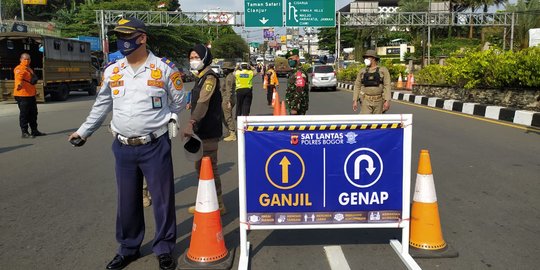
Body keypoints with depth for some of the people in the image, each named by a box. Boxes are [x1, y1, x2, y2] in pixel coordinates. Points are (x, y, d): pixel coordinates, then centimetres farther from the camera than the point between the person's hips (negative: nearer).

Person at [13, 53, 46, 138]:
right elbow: (18, 78, -29)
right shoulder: (19, 69, -10)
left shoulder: (29, 69, 21)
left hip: (31, 95, 10)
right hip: (22, 95, -10)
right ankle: (24, 132, 1)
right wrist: (19, 84, -48)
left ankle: (34, 131, 27)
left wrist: (34, 91, 30)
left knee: (33, 114, 16)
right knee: (24, 114, -5)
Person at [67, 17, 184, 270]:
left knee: (162, 198, 6)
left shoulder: (165, 68, -5)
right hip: (123, 147, 4)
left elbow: (178, 103, 8)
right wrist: (84, 131, 22)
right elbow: (102, 105, 18)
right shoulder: (112, 71, 5)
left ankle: (164, 248, 23)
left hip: (155, 146, -3)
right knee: (127, 200, 13)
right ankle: (128, 248, 31)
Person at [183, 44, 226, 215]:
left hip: (208, 132, -11)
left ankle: (218, 205, 7)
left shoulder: (209, 77, -14)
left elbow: (203, 103, -28)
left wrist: (191, 123, -38)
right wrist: (193, 125, 23)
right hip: (201, 131, 11)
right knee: (200, 167, 18)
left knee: (209, 168, -4)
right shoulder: (201, 77, 18)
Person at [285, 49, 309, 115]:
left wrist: (294, 108, -26)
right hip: (293, 105, 10)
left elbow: (299, 92, -24)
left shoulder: (299, 73, -17)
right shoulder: (293, 72, 15)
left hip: (298, 106, -10)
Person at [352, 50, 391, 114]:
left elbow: (387, 86, -9)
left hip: (378, 101, -1)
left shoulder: (383, 70, -2)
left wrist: (387, 101, -18)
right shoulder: (362, 71, 5)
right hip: (366, 101, 1)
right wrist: (355, 101, -1)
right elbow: (357, 86, 6)